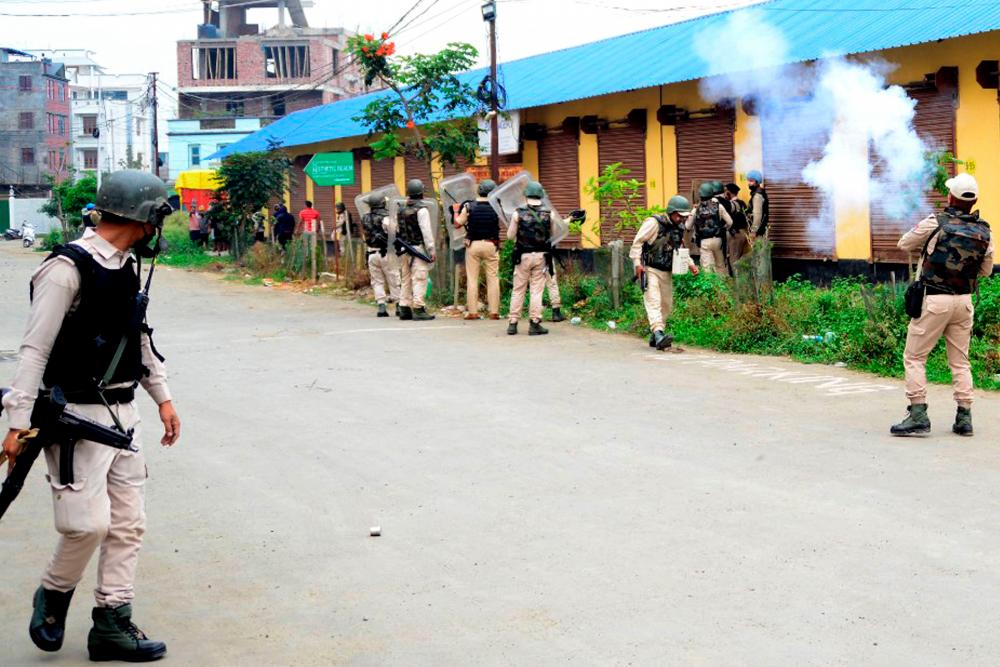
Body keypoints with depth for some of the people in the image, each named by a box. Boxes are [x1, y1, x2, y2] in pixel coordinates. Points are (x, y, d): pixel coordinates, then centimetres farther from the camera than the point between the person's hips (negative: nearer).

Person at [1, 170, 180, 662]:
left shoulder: (126, 266, 10)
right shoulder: (68, 268, -15)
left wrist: (162, 398, 20)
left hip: (123, 413, 8)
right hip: (77, 417, -8)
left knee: (127, 524, 9)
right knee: (88, 522, -10)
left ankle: (112, 624, 19)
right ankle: (52, 597, 18)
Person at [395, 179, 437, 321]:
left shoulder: (401, 210, 12)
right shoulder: (421, 209, -11)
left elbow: (398, 230, 16)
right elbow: (426, 231, -15)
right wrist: (432, 249, -13)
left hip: (404, 249, 7)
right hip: (418, 248, -7)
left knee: (405, 279, 11)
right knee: (419, 279, -8)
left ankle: (404, 309, 12)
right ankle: (418, 309, -12)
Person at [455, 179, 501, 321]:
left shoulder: (469, 207, -5)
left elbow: (458, 223, 4)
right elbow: (500, 222, 6)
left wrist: (456, 212, 20)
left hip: (473, 245, 0)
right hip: (491, 245, 0)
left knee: (472, 279, 6)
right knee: (493, 278, 6)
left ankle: (472, 311, 5)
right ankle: (494, 311, 5)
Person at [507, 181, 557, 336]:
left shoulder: (518, 213, -6)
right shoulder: (549, 214, -3)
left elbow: (510, 235, 0)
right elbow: (552, 234, 7)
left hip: (523, 256, 0)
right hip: (541, 256, 0)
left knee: (518, 290, 8)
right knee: (537, 290, 4)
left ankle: (513, 323, 9)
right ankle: (534, 323, 3)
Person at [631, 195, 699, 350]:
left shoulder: (679, 228, 10)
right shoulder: (654, 223, -13)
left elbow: (680, 249, 23)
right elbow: (637, 241, -13)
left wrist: (691, 264, 9)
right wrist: (637, 262, -20)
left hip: (666, 272, 8)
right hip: (649, 269, -8)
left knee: (667, 305, 10)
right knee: (654, 301, -19)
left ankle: (654, 337, 22)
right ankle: (658, 335, -32)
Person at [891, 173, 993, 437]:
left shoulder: (935, 223, -11)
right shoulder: (984, 232, 2)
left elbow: (904, 244, 4)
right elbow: (986, 270, 14)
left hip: (933, 300, -4)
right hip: (964, 301, 5)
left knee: (914, 358, 2)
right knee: (960, 361, 13)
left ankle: (918, 416, -5)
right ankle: (964, 418, 11)